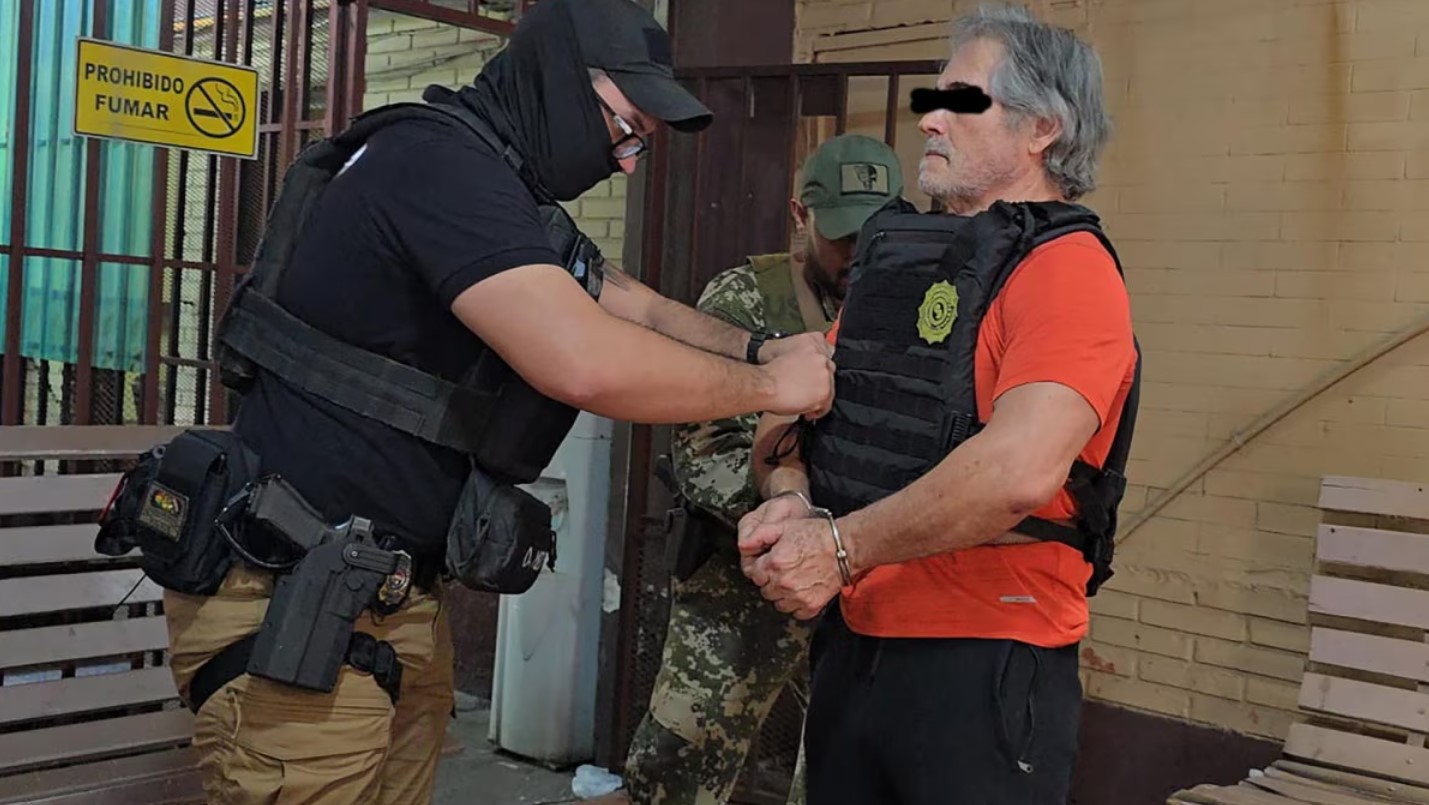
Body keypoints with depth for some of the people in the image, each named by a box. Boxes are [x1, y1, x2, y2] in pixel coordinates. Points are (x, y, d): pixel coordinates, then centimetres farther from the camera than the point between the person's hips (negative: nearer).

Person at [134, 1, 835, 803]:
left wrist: (760, 346, 4)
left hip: (402, 598, 10)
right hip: (288, 602, -9)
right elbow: (585, 364, -30)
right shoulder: (441, 163, -20)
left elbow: (644, 309, 21)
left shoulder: (507, 193, 13)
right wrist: (768, 386, -16)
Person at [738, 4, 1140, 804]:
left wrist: (843, 546, -18)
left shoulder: (1067, 265, -11)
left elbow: (1020, 470, -25)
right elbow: (791, 412, 15)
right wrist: (791, 502, -6)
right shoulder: (896, 257, 13)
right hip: (850, 645, 7)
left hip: (985, 665, -7)